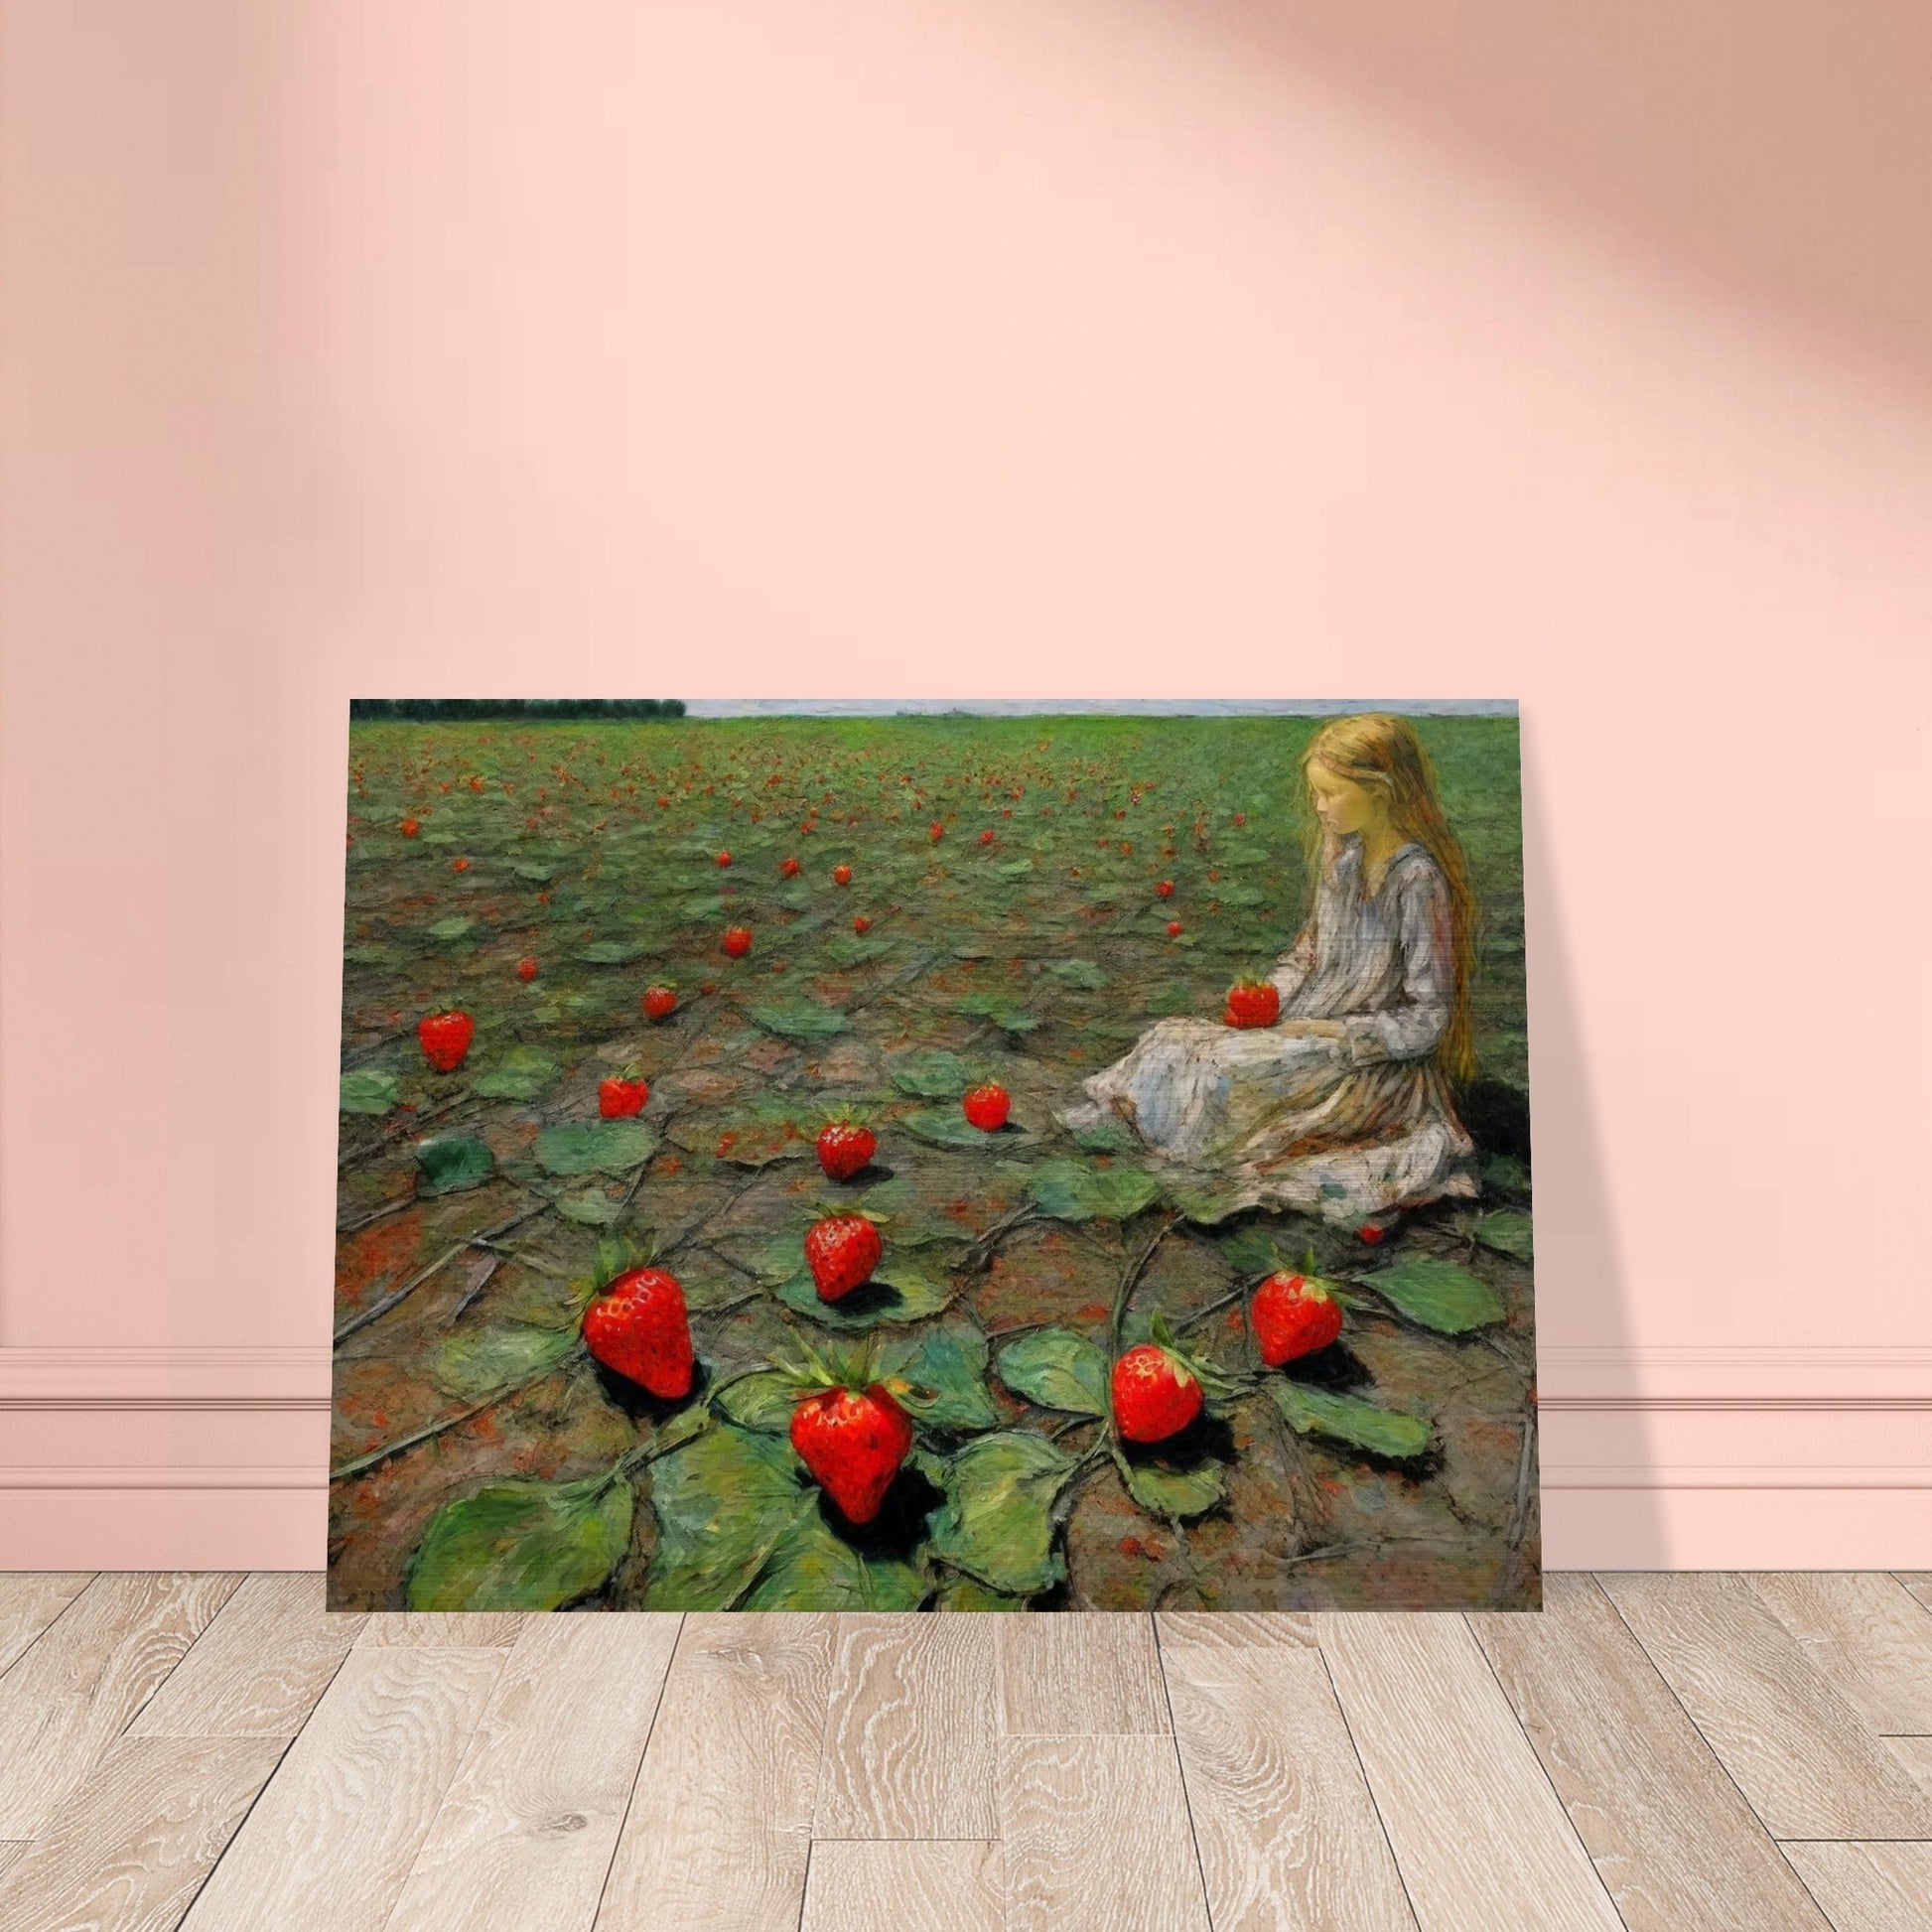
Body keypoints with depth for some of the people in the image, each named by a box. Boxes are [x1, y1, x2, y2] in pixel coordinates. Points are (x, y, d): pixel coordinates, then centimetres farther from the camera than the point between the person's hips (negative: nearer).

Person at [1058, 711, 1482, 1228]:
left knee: (1228, 1070, -22)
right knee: (1174, 1042, -8)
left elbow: (1424, 1021, -18)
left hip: (1373, 1063, -8)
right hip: (1311, 1029, 8)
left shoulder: (1416, 879, -21)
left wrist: (1325, 1034, -18)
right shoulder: (1342, 852, 3)